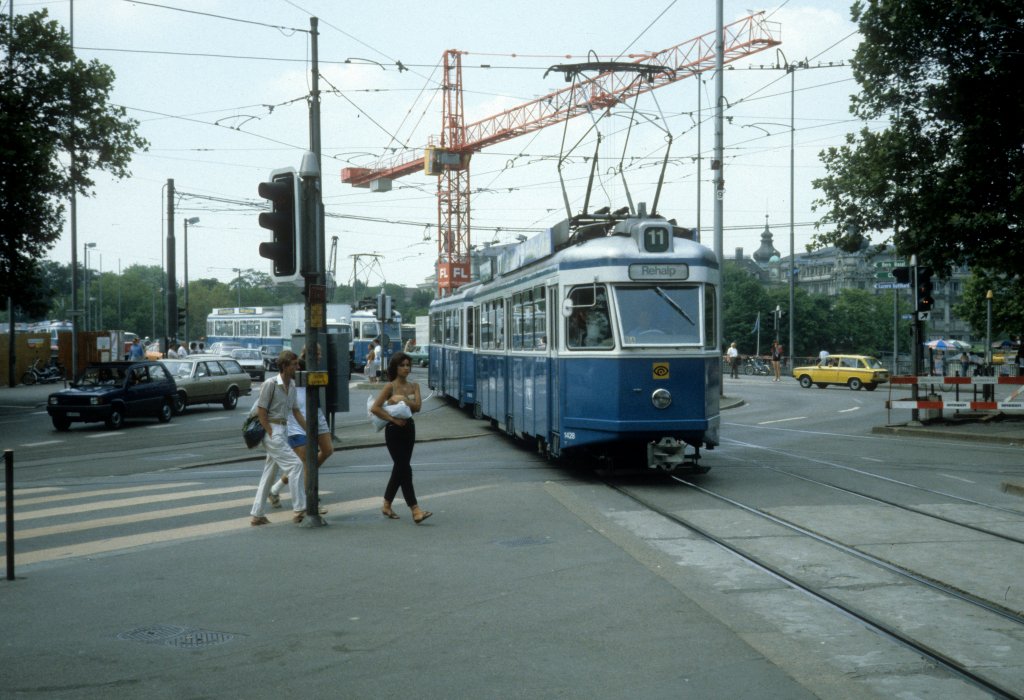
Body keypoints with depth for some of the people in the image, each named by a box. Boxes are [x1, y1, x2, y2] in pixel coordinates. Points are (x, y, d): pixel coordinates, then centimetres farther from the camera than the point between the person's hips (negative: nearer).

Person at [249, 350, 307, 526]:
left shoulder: (292, 386, 10)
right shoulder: (270, 384, -14)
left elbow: (296, 412, 16)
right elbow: (261, 412, -13)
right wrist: (271, 434, -16)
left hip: (283, 431, 9)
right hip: (272, 431, -9)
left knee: (269, 473, 12)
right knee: (295, 465, -14)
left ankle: (256, 515, 18)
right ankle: (299, 509, -11)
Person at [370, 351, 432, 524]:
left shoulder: (414, 386, 7)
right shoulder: (390, 386, -8)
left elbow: (417, 406, -7)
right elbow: (375, 408, -15)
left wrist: (402, 399, -20)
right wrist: (393, 419, -18)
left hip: (408, 428, 6)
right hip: (394, 430, -6)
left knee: (400, 468, 13)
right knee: (404, 469, -9)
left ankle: (387, 505, 27)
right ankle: (415, 510, -13)